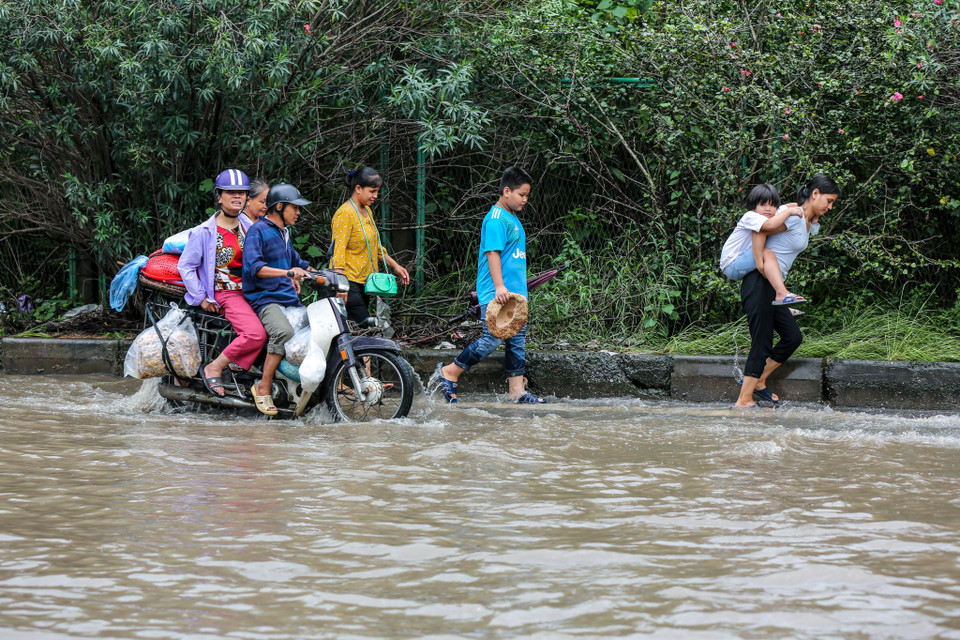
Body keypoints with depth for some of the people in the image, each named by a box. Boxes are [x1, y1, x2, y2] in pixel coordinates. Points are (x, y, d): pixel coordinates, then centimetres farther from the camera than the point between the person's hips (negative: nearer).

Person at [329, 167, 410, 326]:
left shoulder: (367, 211, 16)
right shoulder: (345, 213, -14)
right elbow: (339, 250, -21)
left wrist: (395, 266, 27)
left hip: (364, 282, 9)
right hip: (349, 282, -9)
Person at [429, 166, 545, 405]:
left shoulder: (512, 219, 18)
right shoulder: (496, 219, -13)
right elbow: (492, 252, -20)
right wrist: (499, 286, -26)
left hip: (514, 294, 10)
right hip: (495, 295, -10)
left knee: (518, 340, 8)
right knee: (492, 340, -11)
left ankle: (516, 390, 11)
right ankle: (449, 374, -1)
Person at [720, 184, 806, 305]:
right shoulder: (750, 217, -20)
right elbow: (770, 225, -38)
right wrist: (789, 211, -29)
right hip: (731, 264, -10)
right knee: (768, 254, -26)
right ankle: (782, 294, -40)